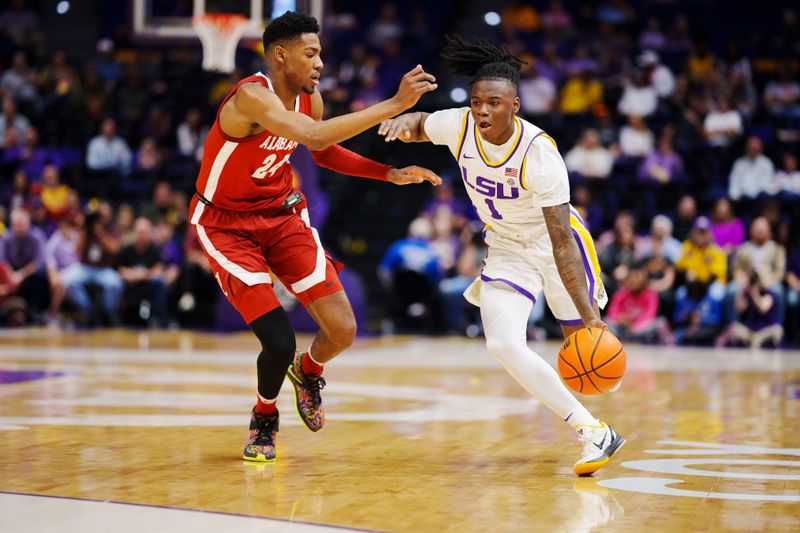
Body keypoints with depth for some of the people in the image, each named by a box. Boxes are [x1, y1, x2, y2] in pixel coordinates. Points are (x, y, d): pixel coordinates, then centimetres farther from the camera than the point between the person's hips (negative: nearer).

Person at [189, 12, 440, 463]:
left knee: (343, 330, -4)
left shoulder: (310, 97, -4)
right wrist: (394, 105, -44)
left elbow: (325, 152, 16)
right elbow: (316, 138, -43)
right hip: (227, 225, -6)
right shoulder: (251, 96, -28)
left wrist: (391, 174, 4)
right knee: (280, 343, -17)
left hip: (282, 213, 6)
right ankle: (264, 419, 16)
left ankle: (308, 372, 32)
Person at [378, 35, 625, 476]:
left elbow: (561, 240, -32)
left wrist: (587, 313, -38)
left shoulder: (539, 153, -30)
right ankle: (593, 432, -9)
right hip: (506, 249, 4)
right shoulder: (460, 126, -16)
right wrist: (402, 121, -17)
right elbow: (419, 125, 9)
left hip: (556, 243, -4)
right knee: (503, 345, -17)